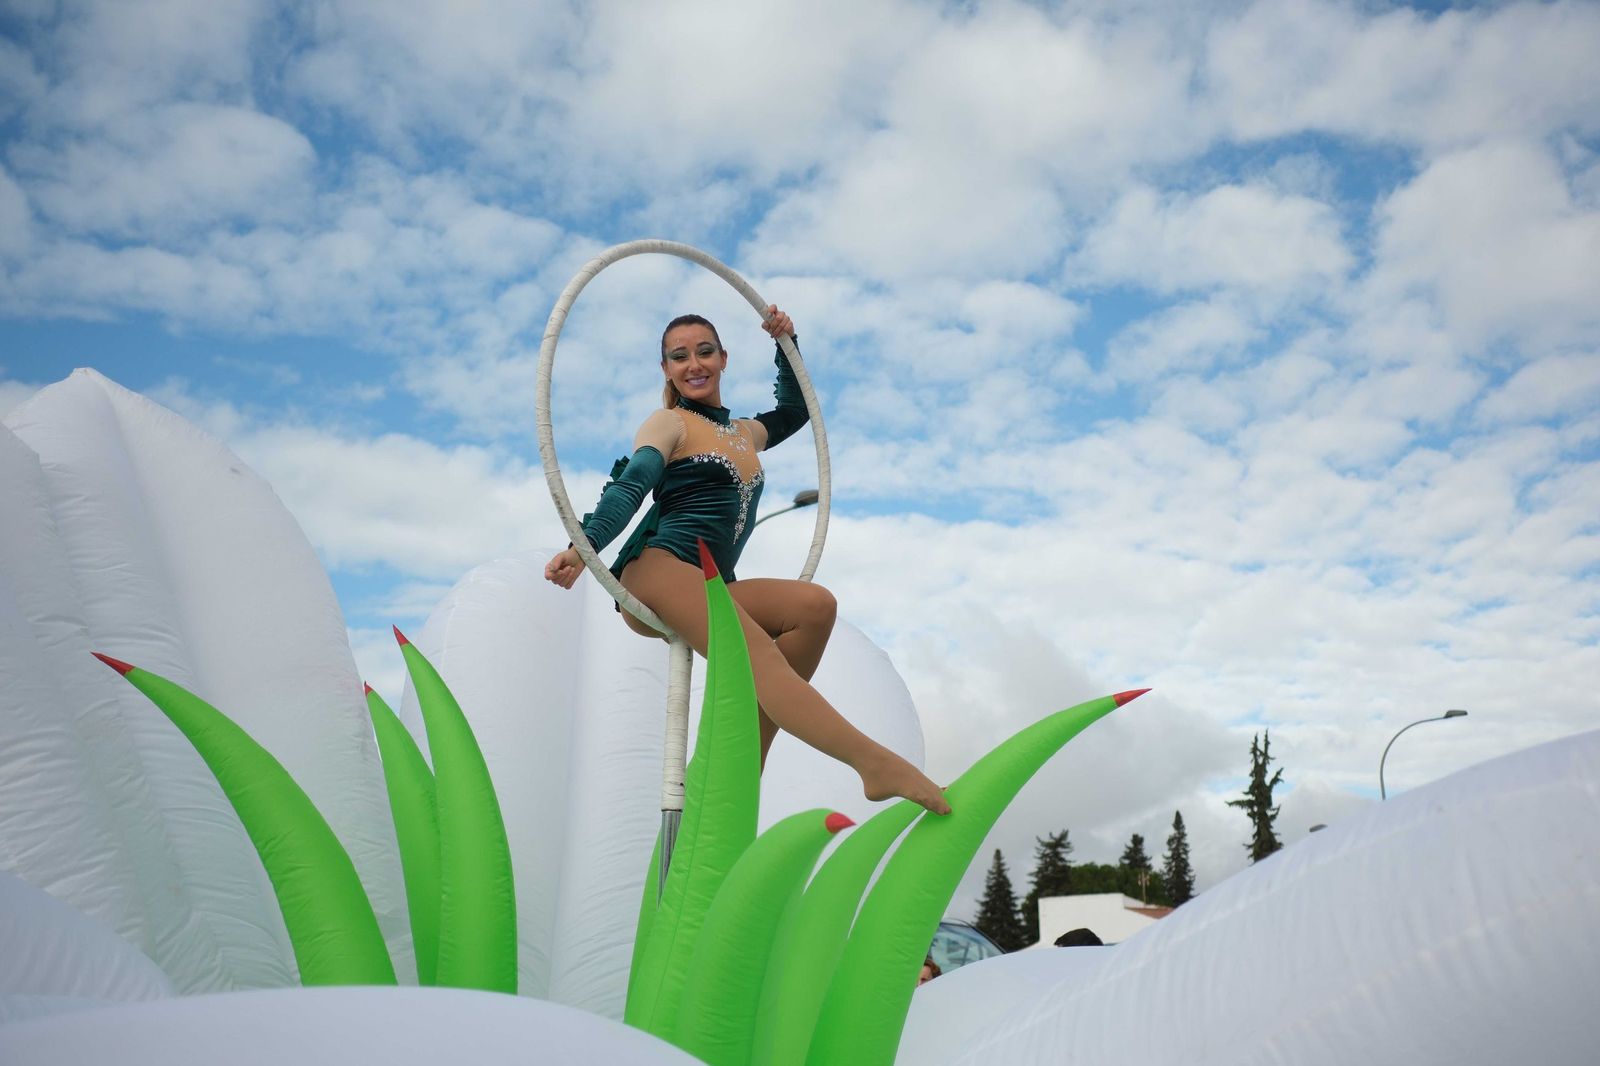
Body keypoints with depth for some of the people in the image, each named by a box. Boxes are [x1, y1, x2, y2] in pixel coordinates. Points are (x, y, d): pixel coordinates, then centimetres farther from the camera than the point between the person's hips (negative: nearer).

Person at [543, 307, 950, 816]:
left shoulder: (744, 433, 30)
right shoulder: (670, 422, 10)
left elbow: (795, 410, 49)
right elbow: (630, 487, -6)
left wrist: (785, 344, 39)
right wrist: (583, 546, -21)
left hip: (711, 590, 7)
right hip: (658, 570, -7)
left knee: (816, 606, -20)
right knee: (760, 654, -31)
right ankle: (876, 762, -47)